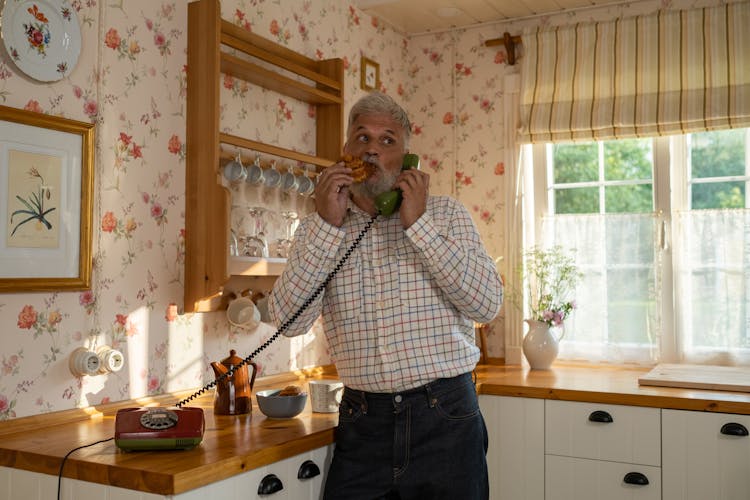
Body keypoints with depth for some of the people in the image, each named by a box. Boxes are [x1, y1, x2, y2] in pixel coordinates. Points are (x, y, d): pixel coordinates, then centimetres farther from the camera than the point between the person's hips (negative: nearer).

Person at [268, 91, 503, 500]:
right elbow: (289, 320, -8)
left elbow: (487, 304, -9)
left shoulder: (445, 213, 3)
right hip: (361, 423, 1)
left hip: (445, 420, 0)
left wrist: (418, 224, -13)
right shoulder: (318, 227, 5)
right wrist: (328, 224, -14)